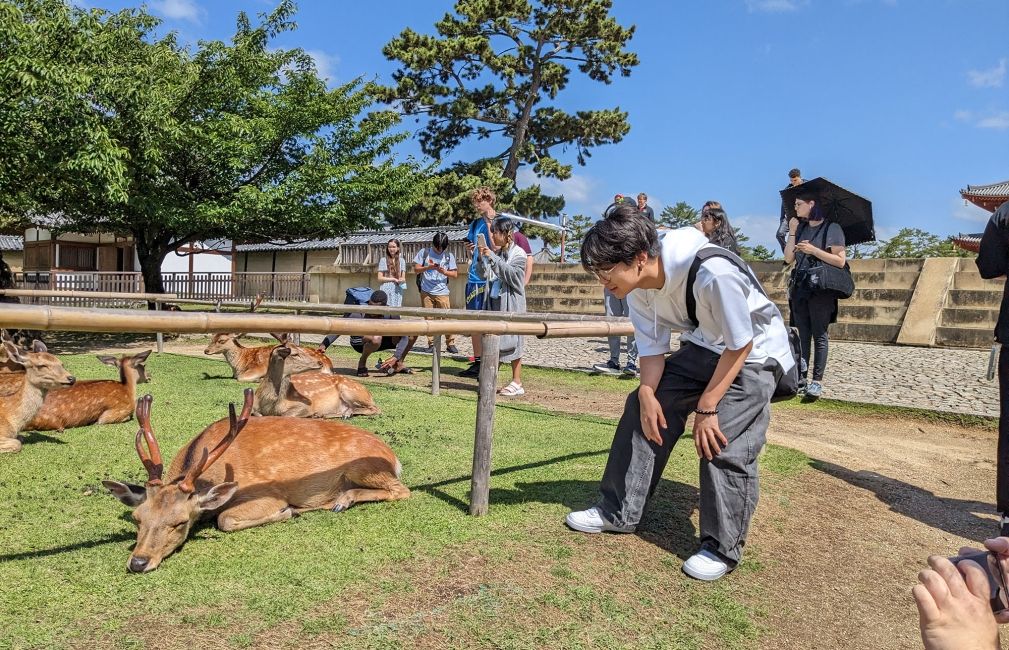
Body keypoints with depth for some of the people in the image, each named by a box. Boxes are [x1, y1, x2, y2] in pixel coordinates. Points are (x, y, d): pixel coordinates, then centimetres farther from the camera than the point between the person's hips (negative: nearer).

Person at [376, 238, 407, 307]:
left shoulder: (401, 260, 10)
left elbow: (403, 278, 10)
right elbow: (380, 278, 0)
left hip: (397, 290, 2)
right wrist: (393, 279, -6)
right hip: (385, 290, -2)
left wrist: (401, 280, -13)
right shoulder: (383, 260, 4)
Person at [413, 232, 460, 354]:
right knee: (429, 318, 2)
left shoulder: (449, 256, 8)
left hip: (442, 292, 0)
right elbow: (416, 269, 4)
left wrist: (444, 272, -13)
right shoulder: (424, 252, 6)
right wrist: (428, 267, -14)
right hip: (426, 292, 0)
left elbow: (455, 274, 5)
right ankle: (431, 344, 9)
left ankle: (450, 344, 1)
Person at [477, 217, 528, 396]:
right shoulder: (497, 253, 12)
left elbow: (513, 275, -19)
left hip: (511, 304, -7)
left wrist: (493, 258, -19)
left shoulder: (518, 253, -5)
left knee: (512, 341, -3)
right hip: (495, 301, 7)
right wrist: (482, 258, 0)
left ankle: (517, 383, 3)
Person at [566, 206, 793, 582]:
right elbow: (652, 347, -3)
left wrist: (706, 406, -22)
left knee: (724, 443, -15)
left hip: (753, 353, -7)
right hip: (701, 347, 7)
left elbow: (740, 346, -25)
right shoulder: (638, 286, -15)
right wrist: (647, 391, -20)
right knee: (642, 411, 1)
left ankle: (722, 549, 5)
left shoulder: (711, 273, -37)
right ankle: (618, 513, 14)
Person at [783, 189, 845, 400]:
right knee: (802, 335, 6)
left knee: (819, 335, -4)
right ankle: (800, 378, 9)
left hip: (821, 289, -6)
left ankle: (817, 381, -3)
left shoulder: (831, 228, -3)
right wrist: (792, 232, 1)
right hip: (800, 288, 6)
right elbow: (789, 258, 7)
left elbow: (840, 261, -9)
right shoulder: (801, 228, 14)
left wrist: (814, 250, -16)